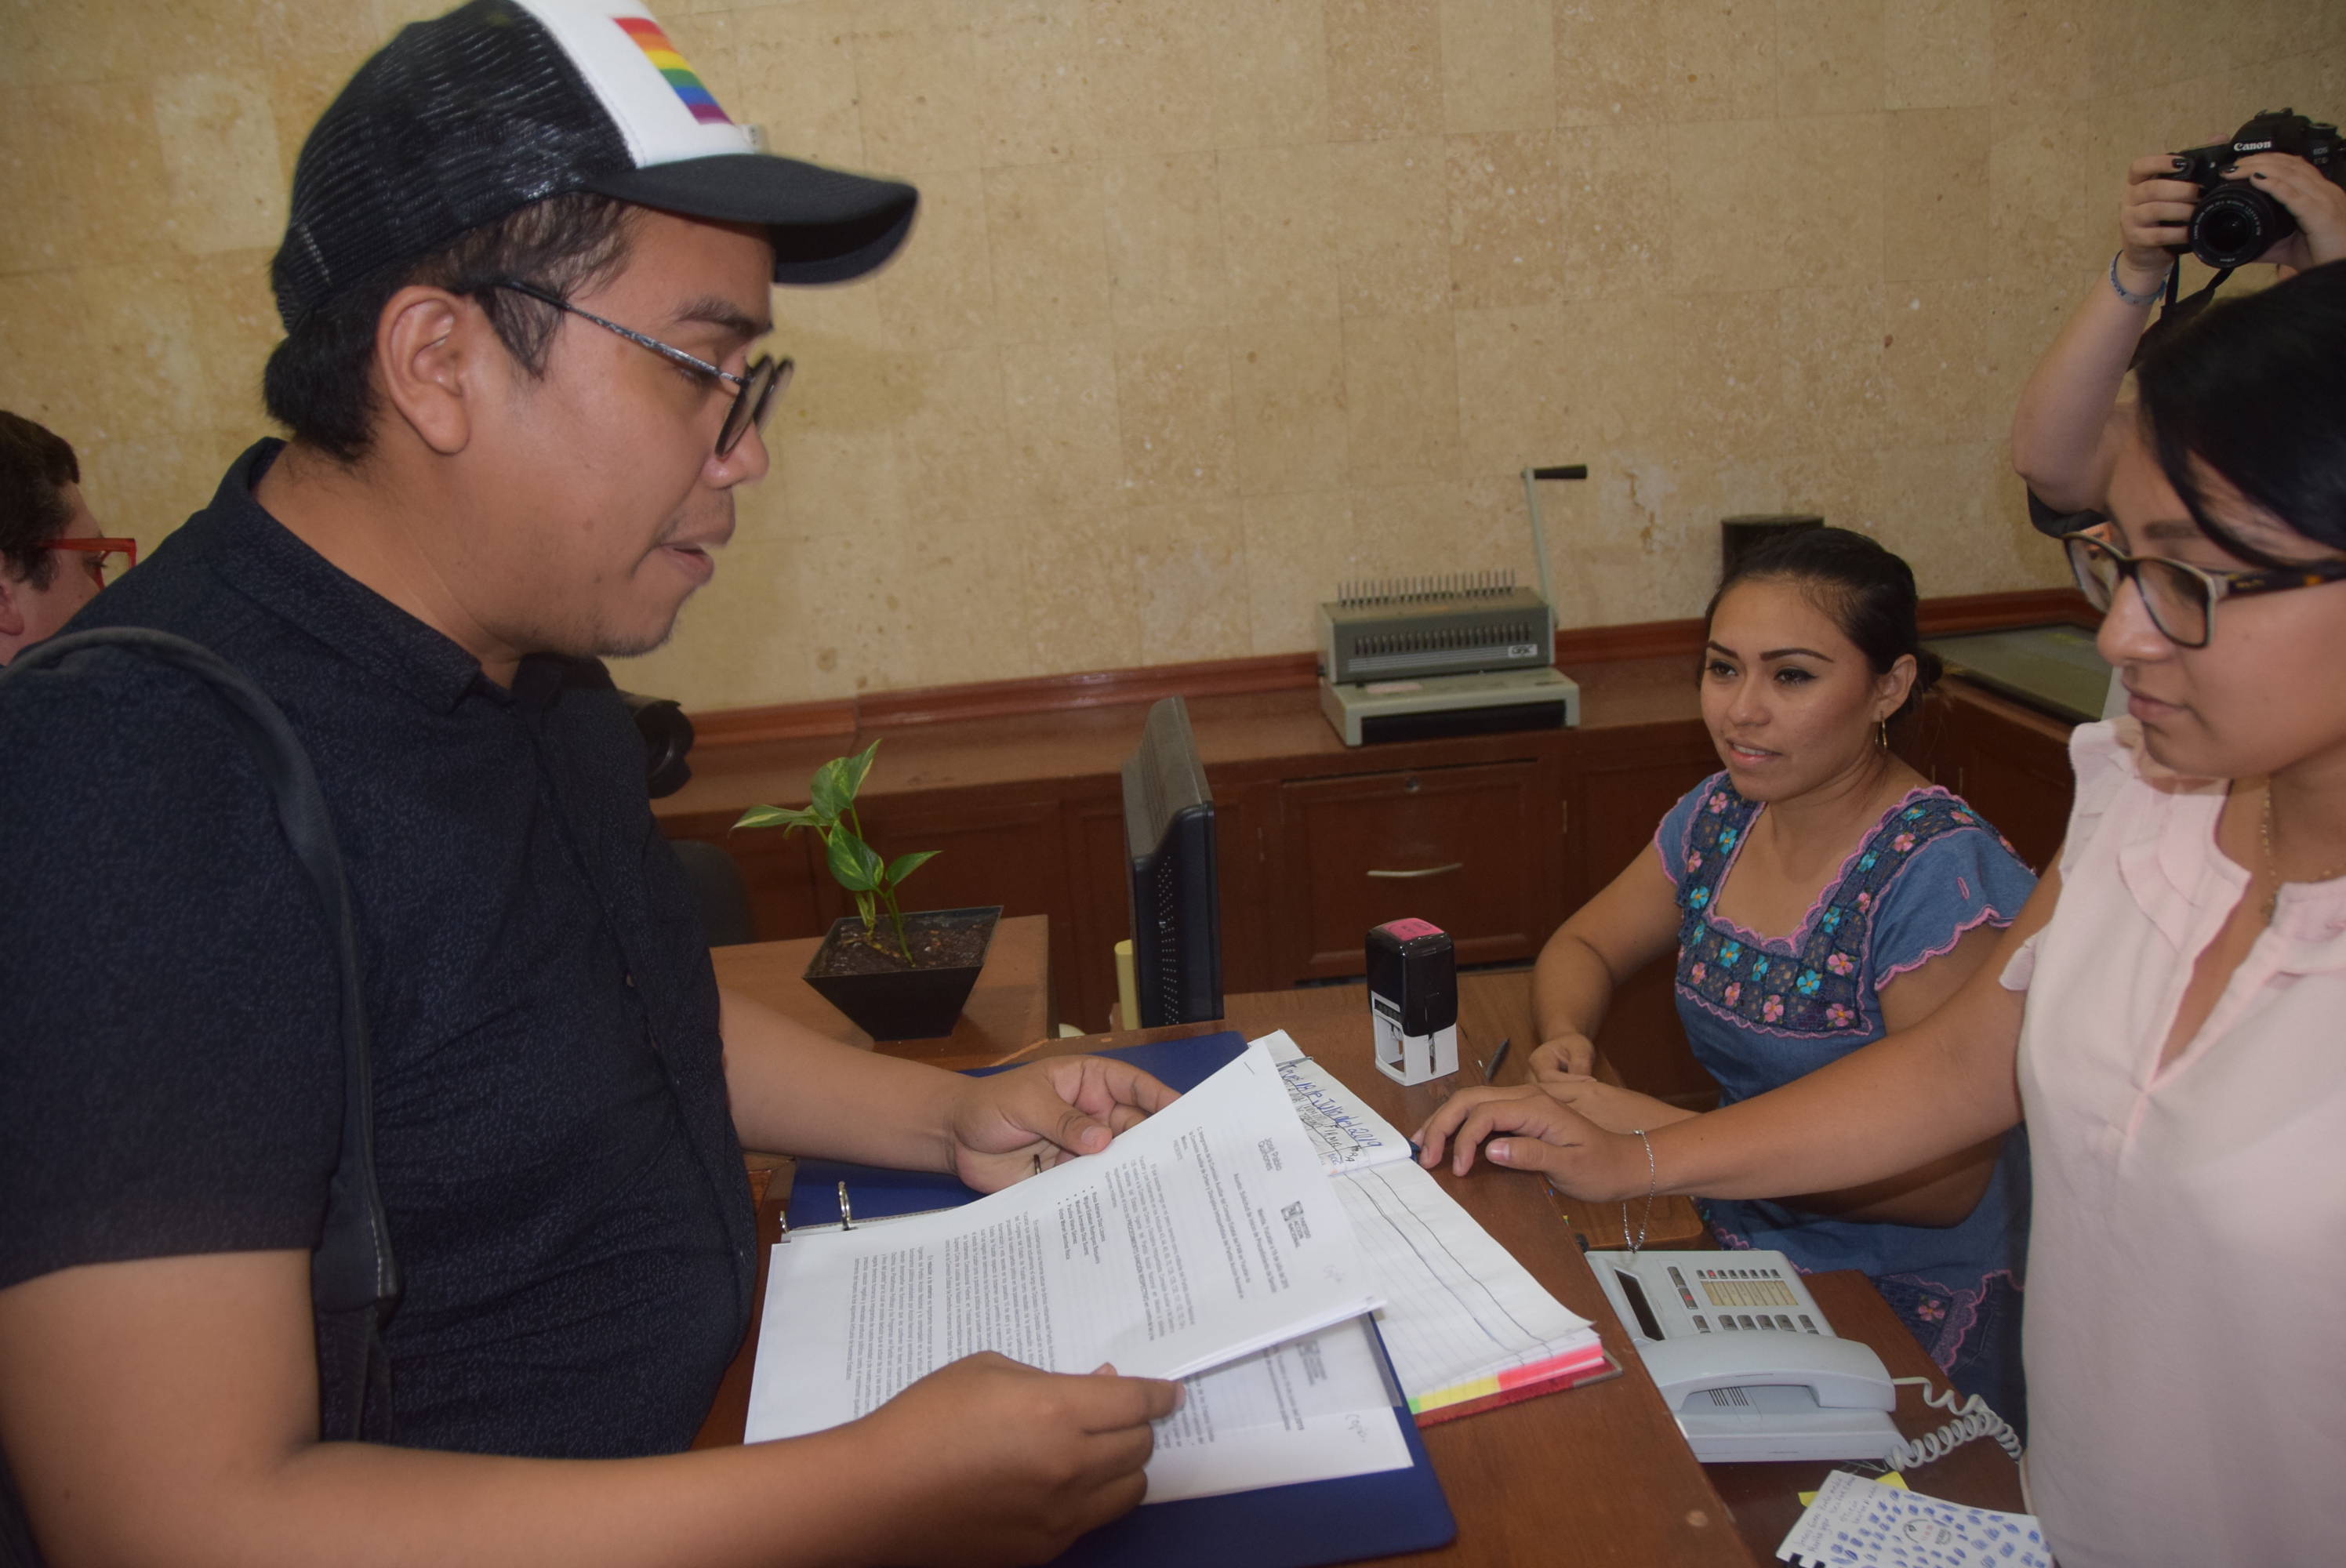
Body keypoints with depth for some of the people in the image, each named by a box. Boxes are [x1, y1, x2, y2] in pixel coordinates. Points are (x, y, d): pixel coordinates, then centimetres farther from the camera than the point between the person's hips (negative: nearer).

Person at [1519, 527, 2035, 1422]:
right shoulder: (1722, 815, 2)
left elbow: (1945, 1179, -24)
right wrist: (1564, 1039, -8)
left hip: (1904, 1319, -7)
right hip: (1747, 1253, 7)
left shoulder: (1940, 875, -21)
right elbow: (1584, 946, 16)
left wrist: (1659, 1138, -28)